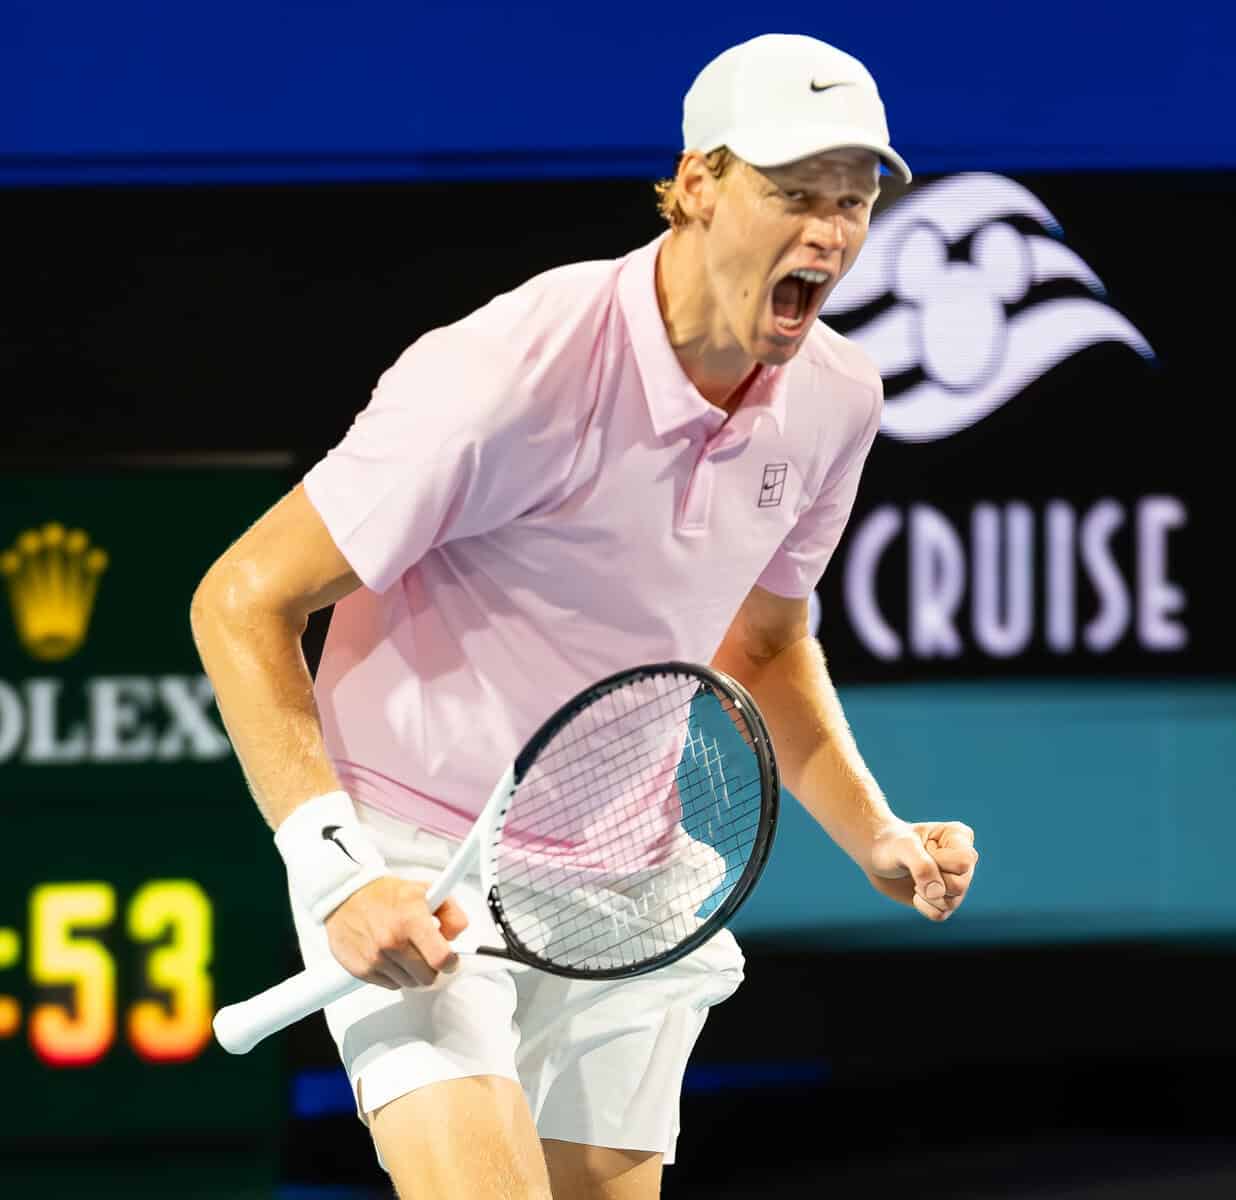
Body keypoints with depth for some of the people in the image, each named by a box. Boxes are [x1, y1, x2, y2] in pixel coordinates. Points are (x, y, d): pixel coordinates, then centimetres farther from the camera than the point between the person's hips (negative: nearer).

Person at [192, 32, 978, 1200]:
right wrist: (334, 870, -28)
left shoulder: (834, 397, -2)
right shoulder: (514, 373, -24)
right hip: (416, 869, -7)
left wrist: (875, 835, 3)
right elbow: (242, 602, -18)